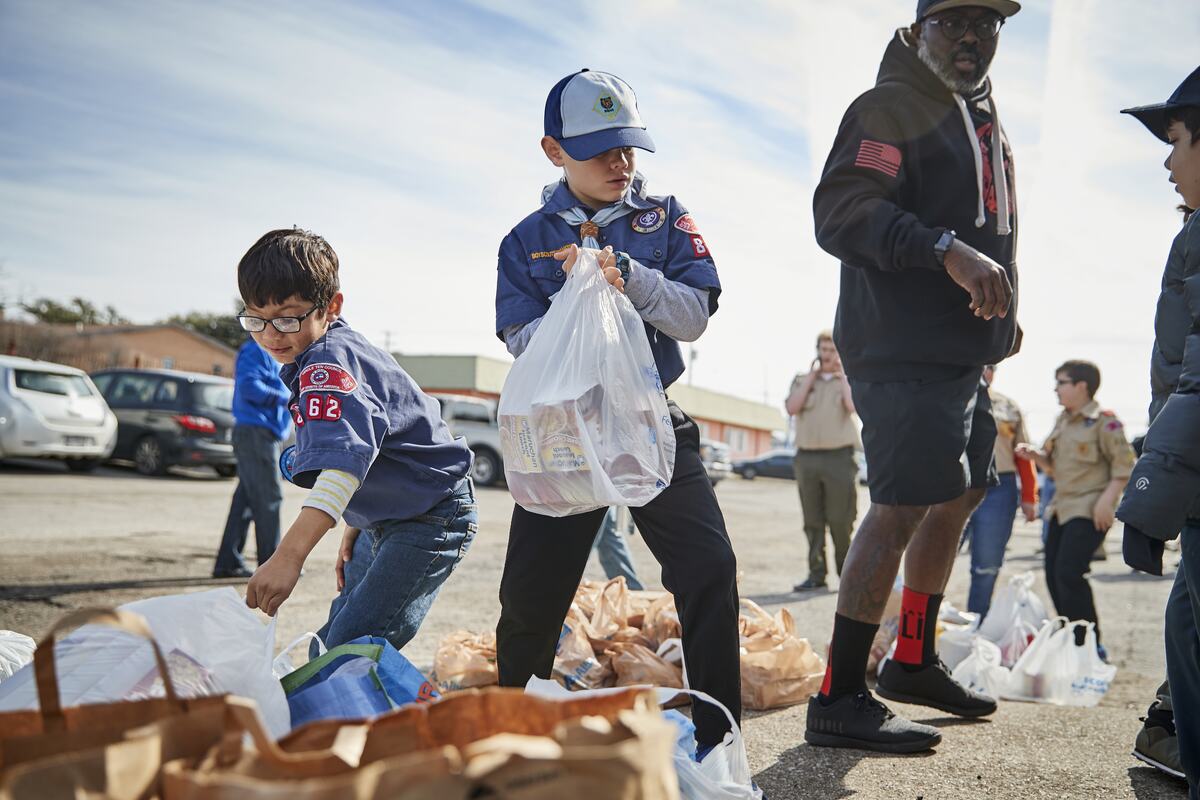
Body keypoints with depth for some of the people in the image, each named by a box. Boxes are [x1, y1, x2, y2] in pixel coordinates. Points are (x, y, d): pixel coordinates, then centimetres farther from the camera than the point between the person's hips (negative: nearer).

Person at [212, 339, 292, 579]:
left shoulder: (272, 354, 21)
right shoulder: (255, 351, -9)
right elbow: (249, 386, -22)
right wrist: (284, 399, -22)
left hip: (263, 434, 10)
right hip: (255, 433, -10)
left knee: (247, 498, 9)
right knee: (268, 497, -5)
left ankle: (228, 563, 13)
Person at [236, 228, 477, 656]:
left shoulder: (329, 362, -25)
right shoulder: (310, 362, 9)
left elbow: (344, 460, -42)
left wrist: (289, 555, -51)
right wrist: (352, 533, 21)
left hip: (432, 520, -11)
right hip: (383, 522, 11)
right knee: (328, 649, 13)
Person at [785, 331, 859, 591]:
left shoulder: (849, 380, 10)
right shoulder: (802, 380, 16)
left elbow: (853, 405, -10)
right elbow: (792, 408, 0)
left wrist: (841, 374, -1)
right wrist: (812, 376, 2)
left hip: (839, 457, -3)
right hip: (807, 457, 3)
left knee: (840, 519, -5)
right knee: (812, 520, 2)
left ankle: (846, 571, 7)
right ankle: (816, 574, 6)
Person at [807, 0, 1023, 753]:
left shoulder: (986, 122, 22)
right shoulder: (890, 108, -7)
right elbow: (843, 212, -21)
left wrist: (1000, 320, 19)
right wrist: (947, 249, -32)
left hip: (966, 351, 10)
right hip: (904, 349, -10)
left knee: (960, 494, 15)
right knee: (903, 505, -14)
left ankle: (914, 661, 30)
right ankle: (841, 698, -8)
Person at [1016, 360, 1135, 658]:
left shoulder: (1104, 421, -9)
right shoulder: (1063, 420, 15)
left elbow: (1124, 463, -11)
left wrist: (1107, 499, -19)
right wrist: (1034, 454, 3)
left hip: (1089, 510, -9)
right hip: (1061, 507, 9)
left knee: (1069, 573, -16)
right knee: (1054, 574, 7)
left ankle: (1092, 646, -6)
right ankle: (1072, 641, 19)